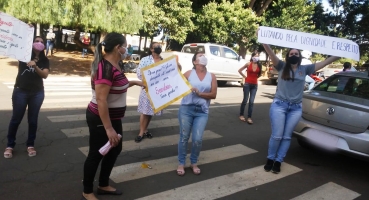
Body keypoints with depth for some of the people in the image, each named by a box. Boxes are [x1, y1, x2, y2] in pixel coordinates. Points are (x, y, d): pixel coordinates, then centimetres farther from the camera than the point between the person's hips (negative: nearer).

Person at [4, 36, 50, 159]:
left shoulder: (44, 60, 3)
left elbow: (44, 75, -10)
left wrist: (35, 66, -28)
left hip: (37, 93, 2)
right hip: (20, 91, -1)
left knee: (33, 120, 9)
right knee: (16, 119, 6)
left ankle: (30, 145, 22)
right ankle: (10, 145, 20)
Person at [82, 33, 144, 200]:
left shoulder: (116, 64, 4)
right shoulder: (105, 67, -26)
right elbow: (101, 100, -30)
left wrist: (134, 82, 20)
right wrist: (108, 129, -30)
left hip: (113, 117, 10)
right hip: (100, 119, -10)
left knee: (115, 149, 20)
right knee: (96, 154, 7)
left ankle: (103, 186, 39)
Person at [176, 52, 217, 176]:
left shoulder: (211, 76, 6)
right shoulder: (189, 73, 2)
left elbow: (213, 95, -1)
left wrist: (199, 93, -13)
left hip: (202, 111, 1)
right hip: (186, 109, -1)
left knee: (198, 139, -4)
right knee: (184, 137, 5)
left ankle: (194, 163, 20)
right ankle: (181, 163, 21)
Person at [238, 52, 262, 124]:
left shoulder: (259, 65, 1)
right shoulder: (248, 64, -7)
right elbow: (239, 70, 3)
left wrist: (255, 77, 3)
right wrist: (245, 77, -1)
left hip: (254, 85, 3)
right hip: (247, 84, -2)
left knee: (251, 102, 1)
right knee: (245, 100, 4)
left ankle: (249, 118, 6)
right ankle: (241, 115, 20)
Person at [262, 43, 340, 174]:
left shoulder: (305, 69, 9)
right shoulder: (282, 66, 2)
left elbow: (325, 62, 10)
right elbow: (270, 52, -10)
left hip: (296, 108, 3)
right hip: (279, 105, -2)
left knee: (286, 136, 6)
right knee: (277, 135, -2)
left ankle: (278, 161, 17)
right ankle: (270, 159, 16)